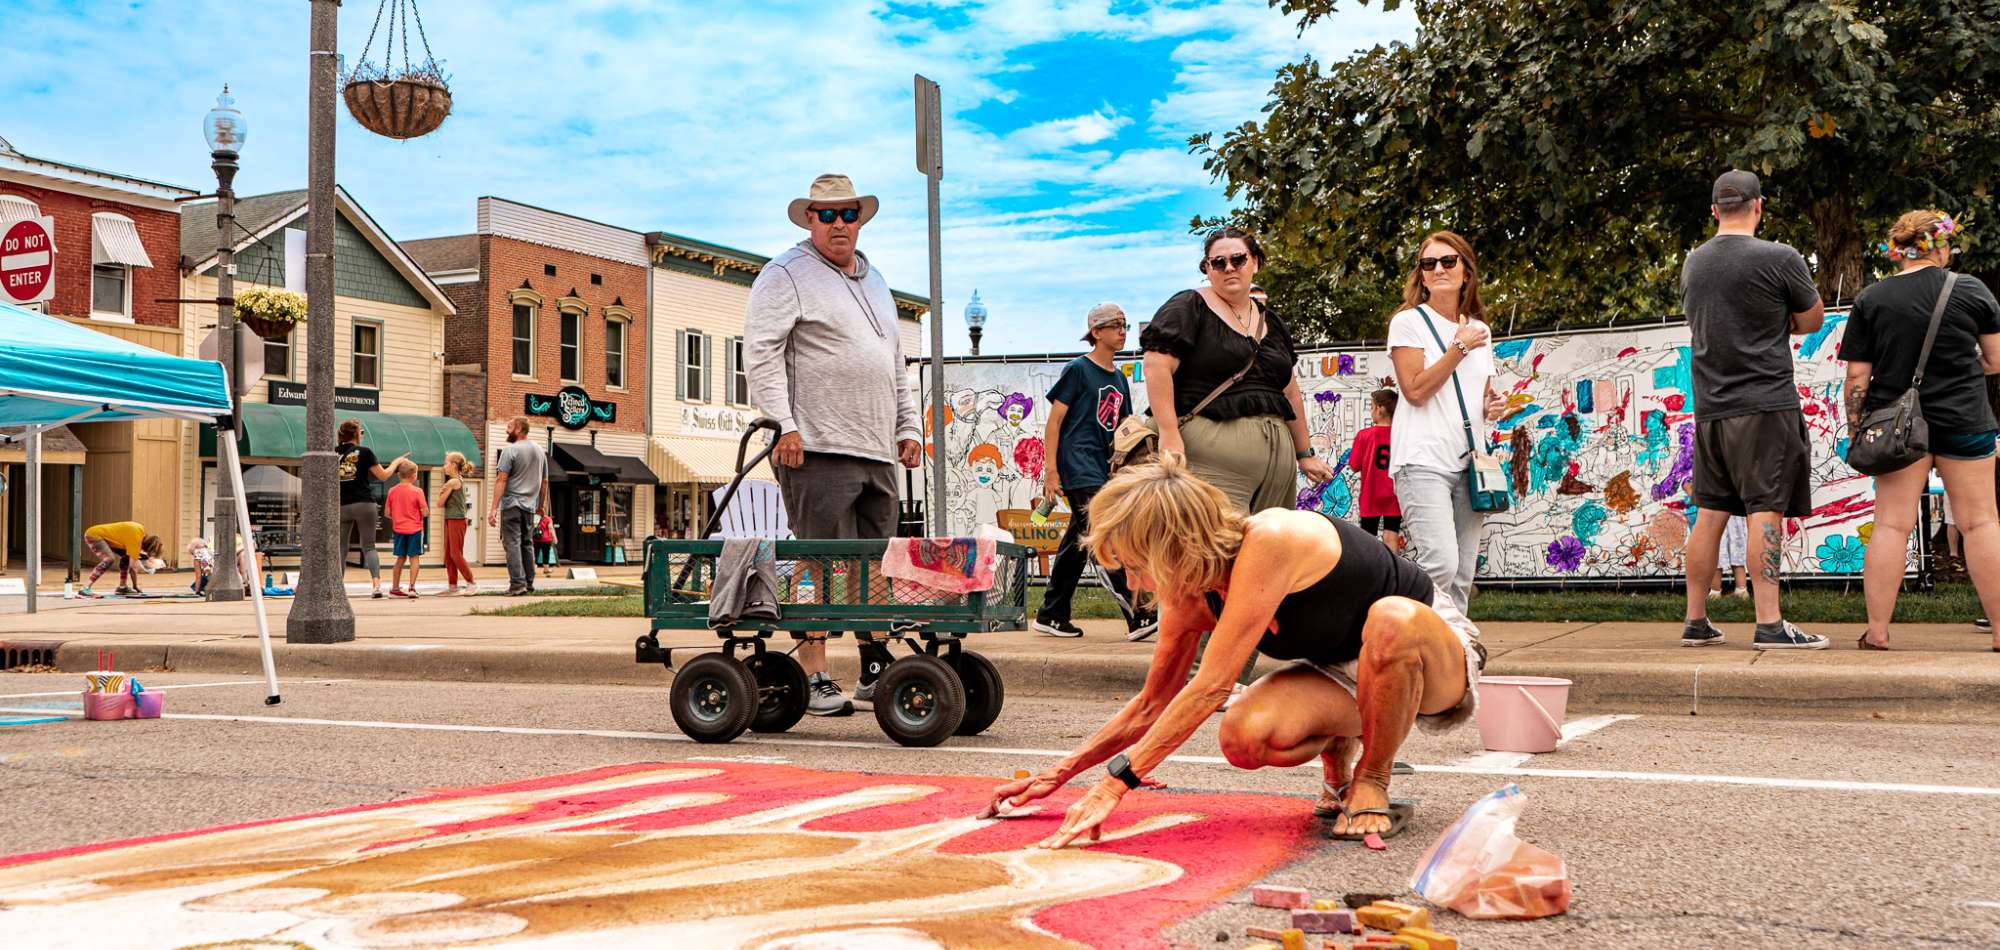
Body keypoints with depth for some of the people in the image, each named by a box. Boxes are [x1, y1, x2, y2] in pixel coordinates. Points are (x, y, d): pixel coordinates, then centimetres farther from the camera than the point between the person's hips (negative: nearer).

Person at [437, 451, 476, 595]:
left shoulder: (452, 482, -13)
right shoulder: (460, 480, 15)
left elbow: (440, 504, -9)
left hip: (456, 521, -9)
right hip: (450, 520, 9)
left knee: (456, 554, -7)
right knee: (448, 554, 9)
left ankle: (471, 583, -4)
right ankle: (452, 585, 11)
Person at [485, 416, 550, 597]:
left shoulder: (510, 450, -8)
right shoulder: (539, 451, 12)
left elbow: (501, 480, -14)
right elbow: (544, 482, 18)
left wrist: (493, 508, -15)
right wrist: (542, 505, 26)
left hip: (511, 503, -6)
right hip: (530, 505, 6)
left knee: (512, 543, -6)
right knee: (527, 543, 13)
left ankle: (517, 583, -13)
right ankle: (529, 584, 13)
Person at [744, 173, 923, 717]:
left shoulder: (875, 282, 24)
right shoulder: (786, 275, 0)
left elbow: (897, 363, 29)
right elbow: (761, 352, -9)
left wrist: (909, 426, 19)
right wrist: (784, 424, -18)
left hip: (877, 453, 7)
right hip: (819, 448, -7)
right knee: (821, 565, -8)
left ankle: (876, 671, 19)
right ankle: (813, 677, -4)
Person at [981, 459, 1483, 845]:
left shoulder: (1270, 541, -34)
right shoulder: (1189, 600, -10)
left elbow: (1211, 687, -36)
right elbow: (1154, 702, 5)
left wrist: (1116, 781, -35)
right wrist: (1062, 772, 2)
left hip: (1435, 655, -5)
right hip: (1341, 674, 5)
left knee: (1392, 620, -42)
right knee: (1243, 737, -26)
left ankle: (1372, 786, -18)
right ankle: (1336, 751, 8)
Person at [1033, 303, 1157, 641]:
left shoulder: (1119, 379, 19)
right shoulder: (1078, 369, -2)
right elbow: (1054, 421, -6)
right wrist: (1051, 469, -12)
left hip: (1101, 467, 8)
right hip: (1077, 463, -8)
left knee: (1078, 542, 8)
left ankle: (1050, 615, 15)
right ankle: (1136, 615, -26)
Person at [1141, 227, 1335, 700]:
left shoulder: (1270, 322, 24)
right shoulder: (1188, 308, 3)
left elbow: (1289, 390, 29)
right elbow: (1157, 367, -9)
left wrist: (1305, 452, 26)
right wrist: (1170, 436, -17)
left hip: (1276, 456, 7)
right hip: (1214, 450, -7)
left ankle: (1239, 678, 7)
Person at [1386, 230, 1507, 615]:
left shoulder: (1480, 329, 18)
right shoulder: (1409, 322, 0)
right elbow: (1416, 390, -12)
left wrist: (1492, 406, 7)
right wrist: (1460, 346, -9)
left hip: (1468, 460, 6)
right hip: (1424, 460, -6)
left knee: (1463, 575, 5)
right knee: (1441, 565, -21)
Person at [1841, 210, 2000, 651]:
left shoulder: (1870, 299, -1)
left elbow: (1856, 377, -3)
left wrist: (1855, 429, 5)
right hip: (1964, 420, -1)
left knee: (1892, 524, 2)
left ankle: (1877, 631, 0)